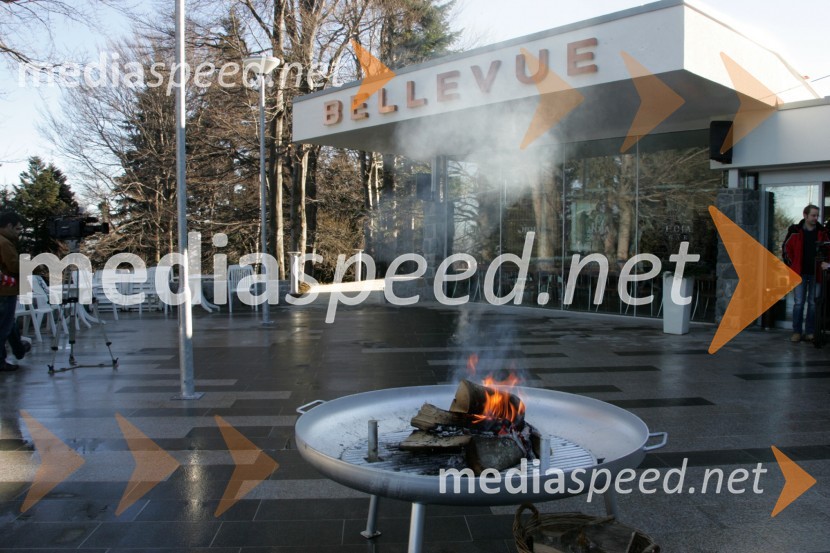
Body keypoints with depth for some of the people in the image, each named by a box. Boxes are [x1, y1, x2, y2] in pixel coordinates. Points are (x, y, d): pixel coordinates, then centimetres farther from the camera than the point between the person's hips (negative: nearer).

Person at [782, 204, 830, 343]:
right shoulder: (795, 231, -1)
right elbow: (786, 248, 6)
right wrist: (791, 266, 2)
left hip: (816, 273, 2)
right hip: (800, 273, -2)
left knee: (813, 303, 5)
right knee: (799, 303, 0)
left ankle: (810, 332, 12)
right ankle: (796, 332, 6)